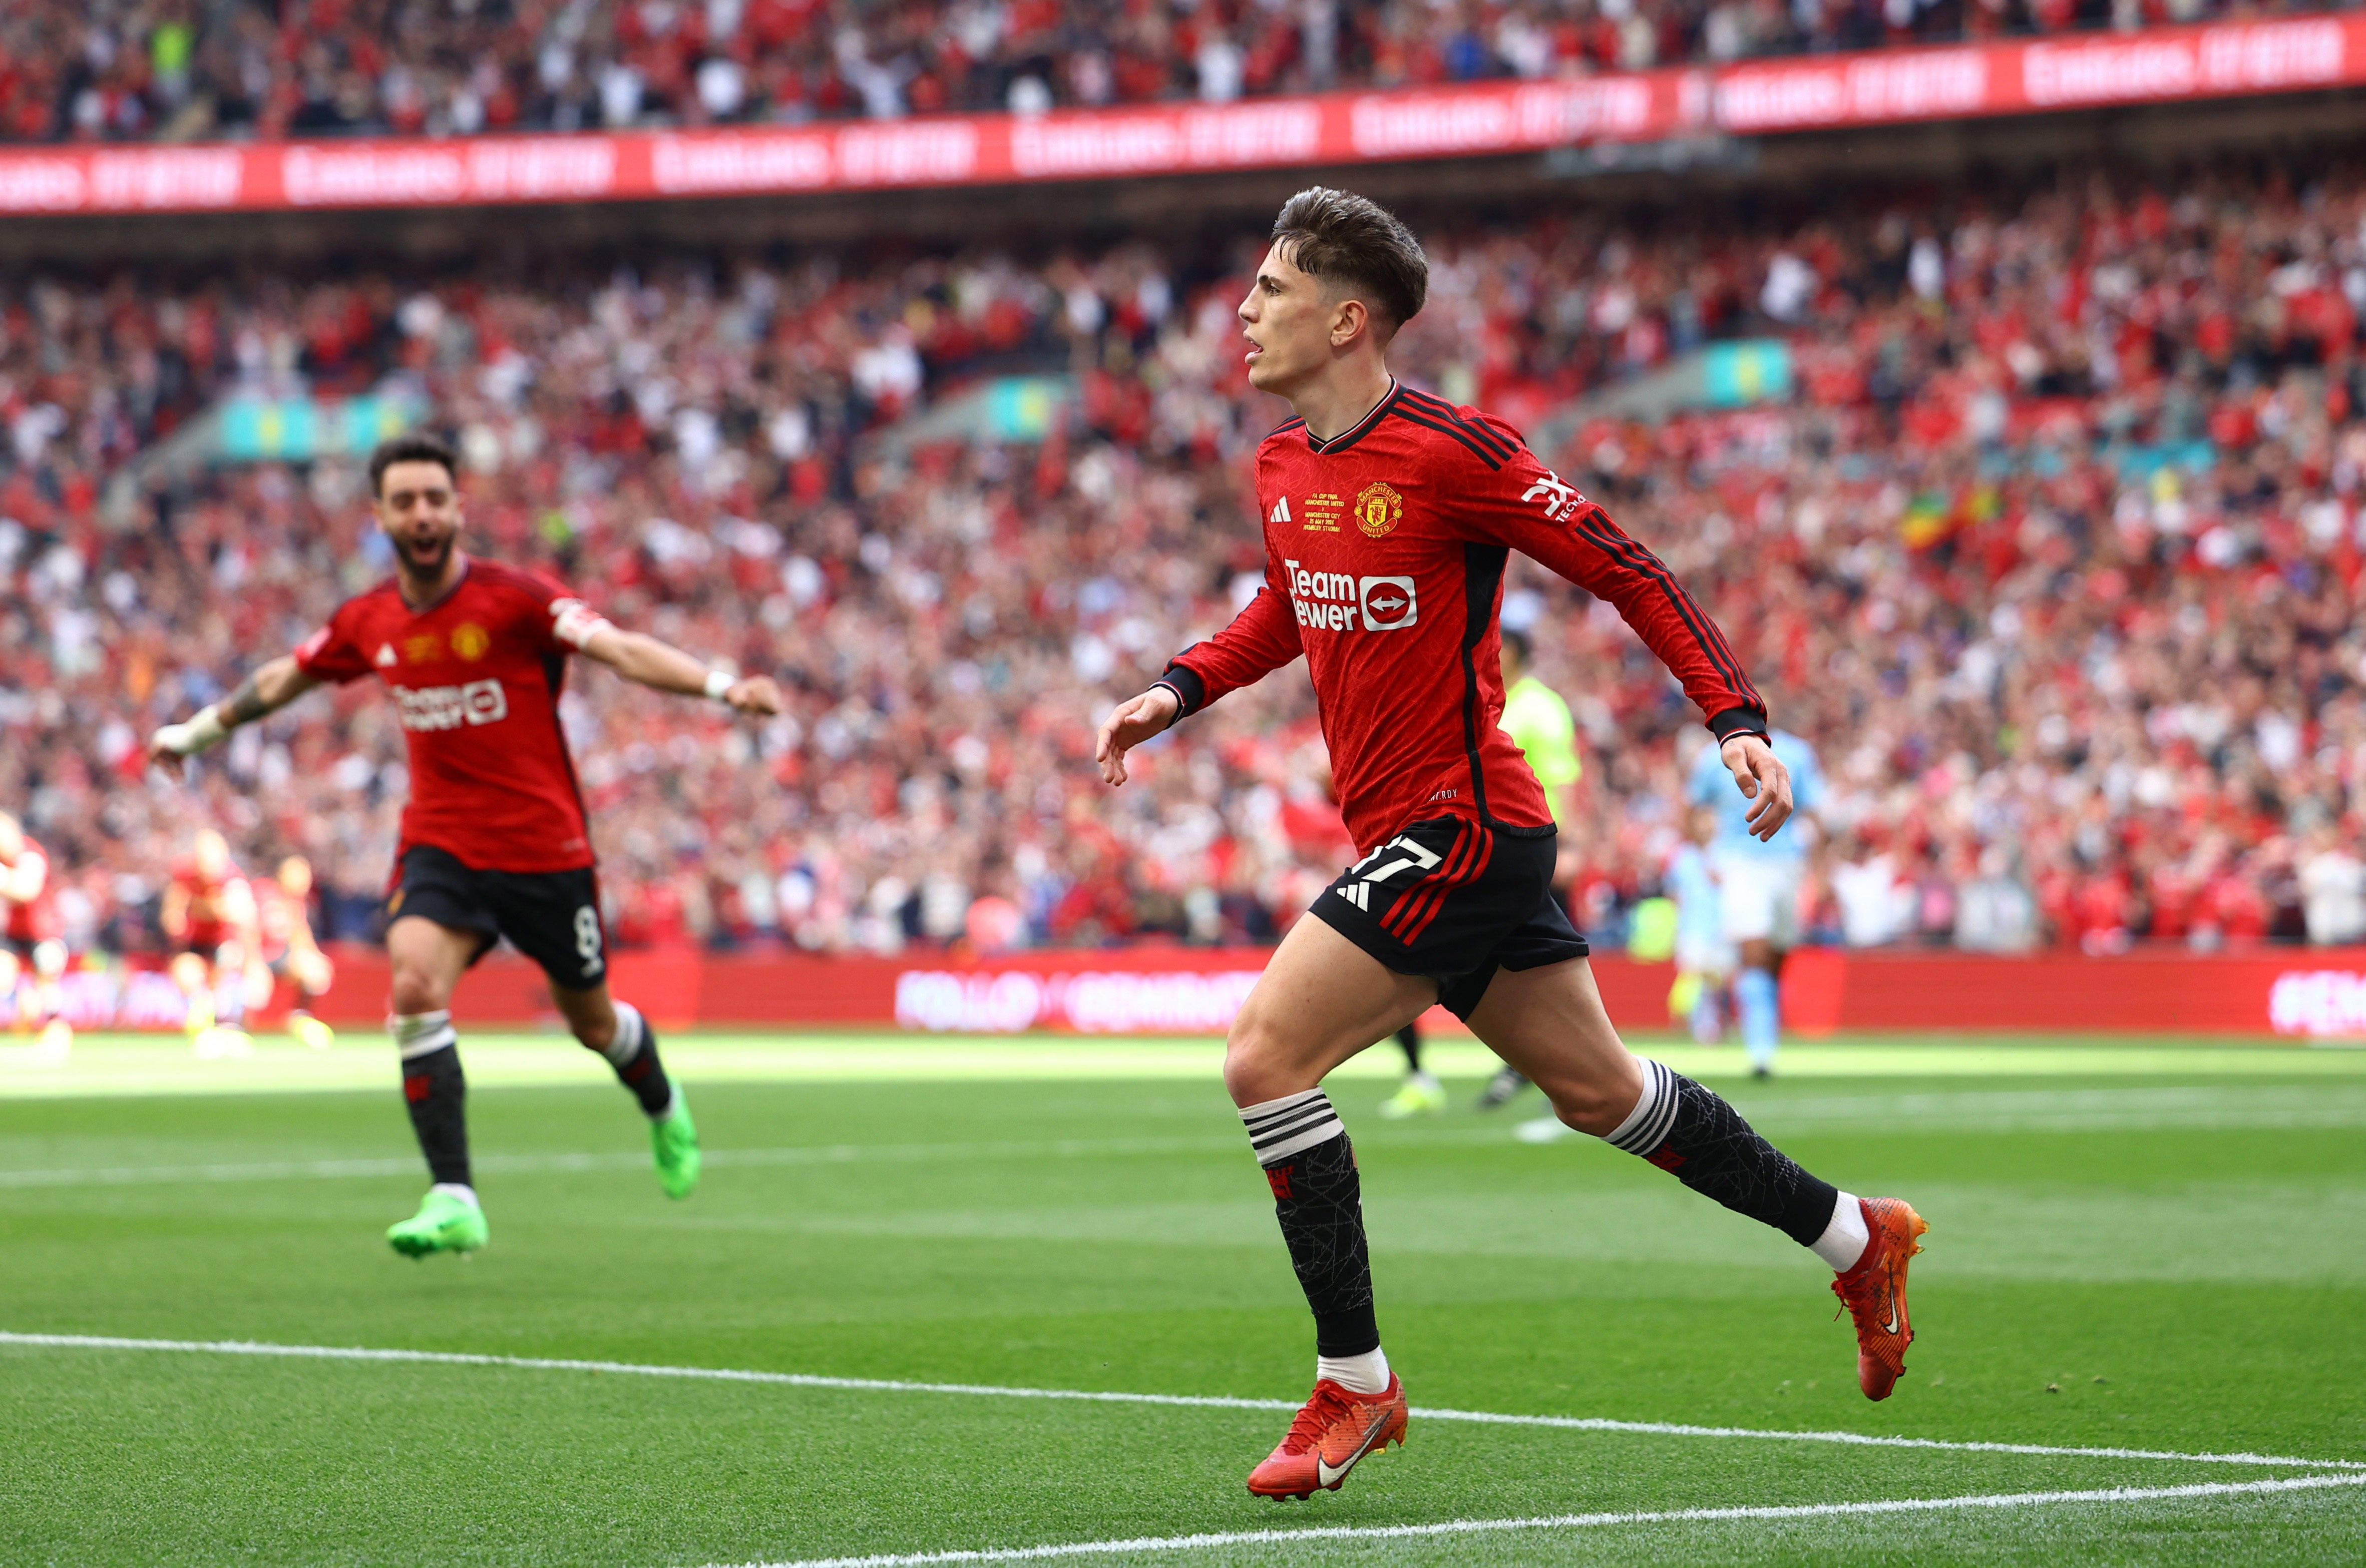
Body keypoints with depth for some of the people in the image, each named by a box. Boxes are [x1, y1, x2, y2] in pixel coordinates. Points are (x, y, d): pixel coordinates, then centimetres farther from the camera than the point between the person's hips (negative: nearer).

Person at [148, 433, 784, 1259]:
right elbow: (283, 678, 20)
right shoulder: (368, 622, 1)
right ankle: (454, 1202, -21)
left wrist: (722, 686, -43)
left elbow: (618, 648, -27)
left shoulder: (515, 599, -14)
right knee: (416, 988, -22)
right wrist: (198, 730, 33)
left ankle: (664, 1109, 46)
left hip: (545, 847, -3)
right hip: (439, 844, 3)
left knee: (591, 1020, 10)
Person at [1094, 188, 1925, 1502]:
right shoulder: (1282, 465, 7)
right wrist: (1180, 690, 14)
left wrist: (1737, 721, -18)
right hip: (1407, 833, 9)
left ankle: (1353, 1383, -7)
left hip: (1461, 826, -9)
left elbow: (1627, 573, -13)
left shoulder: (1450, 453, -17)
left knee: (1265, 1055, -15)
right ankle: (1855, 1238, 33)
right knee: (1595, 1089, 18)